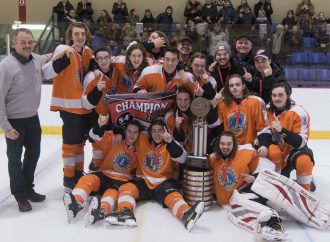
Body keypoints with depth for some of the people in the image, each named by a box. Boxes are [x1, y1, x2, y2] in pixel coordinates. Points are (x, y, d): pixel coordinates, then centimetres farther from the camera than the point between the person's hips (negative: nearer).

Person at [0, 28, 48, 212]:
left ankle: (29, 188, 37)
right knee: (15, 159, 7)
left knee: (33, 154, 18)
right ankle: (21, 196, 24)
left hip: (33, 118, 7)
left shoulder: (37, 59, -3)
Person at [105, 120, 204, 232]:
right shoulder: (142, 140, 10)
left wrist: (170, 142, -29)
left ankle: (186, 215, -60)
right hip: (143, 181, 2)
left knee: (172, 195, -33)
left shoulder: (170, 145, 3)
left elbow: (182, 158, -16)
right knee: (126, 188, -26)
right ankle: (125, 212, -52)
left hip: (163, 183, -2)